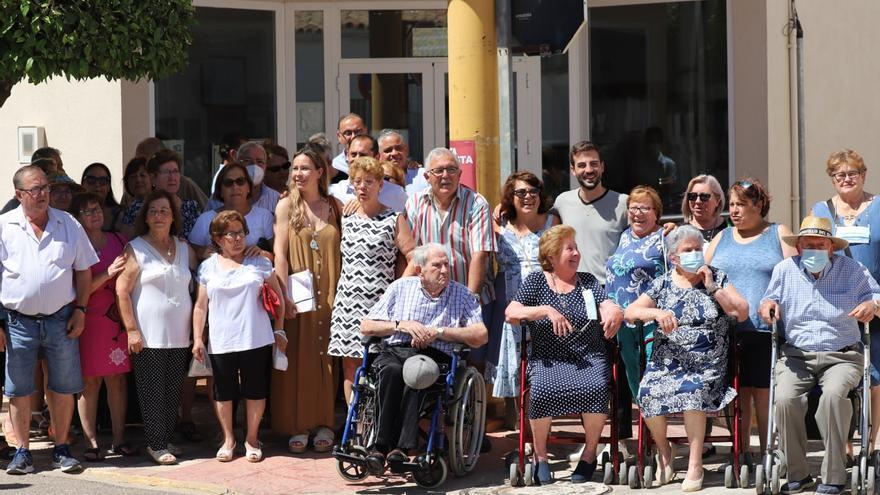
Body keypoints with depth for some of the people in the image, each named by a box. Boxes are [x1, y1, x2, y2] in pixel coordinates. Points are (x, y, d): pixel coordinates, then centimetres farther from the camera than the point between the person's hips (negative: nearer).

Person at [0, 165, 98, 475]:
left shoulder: (68, 225, 4)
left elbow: (83, 270, 10)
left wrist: (80, 310, 1)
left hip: (61, 319, 1)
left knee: (64, 387, 4)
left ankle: (62, 450, 14)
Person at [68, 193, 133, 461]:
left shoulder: (119, 241, 11)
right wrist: (108, 273, -21)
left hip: (118, 319, 4)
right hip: (88, 320, -4)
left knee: (118, 378, 4)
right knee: (90, 380, -3)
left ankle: (119, 438, 10)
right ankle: (91, 442, 2)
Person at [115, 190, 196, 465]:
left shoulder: (185, 249, 12)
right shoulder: (136, 249, -3)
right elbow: (122, 291, -7)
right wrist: (132, 329, -12)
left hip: (179, 336, 5)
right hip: (147, 336, -5)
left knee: (173, 392, 8)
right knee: (152, 392, -3)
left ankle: (165, 439, 18)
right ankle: (156, 445, 3)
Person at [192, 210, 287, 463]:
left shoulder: (259, 263, 3)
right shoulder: (208, 267, 5)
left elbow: (277, 296, 9)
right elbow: (201, 306, 6)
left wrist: (279, 330, 6)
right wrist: (197, 339, 1)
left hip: (256, 340, -1)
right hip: (220, 343, 1)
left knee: (255, 390, 3)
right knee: (223, 392, 6)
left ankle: (252, 439, 17)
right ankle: (228, 440, 20)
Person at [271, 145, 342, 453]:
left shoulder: (335, 207, 8)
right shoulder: (286, 206, 3)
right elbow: (280, 252, -2)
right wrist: (285, 294, -10)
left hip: (329, 294, 2)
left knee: (326, 359, 4)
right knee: (297, 360, -2)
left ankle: (324, 424, 11)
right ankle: (298, 426, 3)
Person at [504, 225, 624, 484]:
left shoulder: (588, 281, 16)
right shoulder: (536, 281, 10)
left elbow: (610, 308, 2)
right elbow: (511, 313, -1)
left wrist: (614, 313, -23)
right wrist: (547, 310, -16)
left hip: (589, 357, 1)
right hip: (548, 359, -1)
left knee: (596, 388, -32)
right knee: (541, 390, -33)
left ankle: (589, 454, -11)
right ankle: (540, 456, -10)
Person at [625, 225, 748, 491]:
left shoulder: (717, 277, 10)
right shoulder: (662, 284, 11)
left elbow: (742, 313, 1)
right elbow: (630, 312, 4)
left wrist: (712, 288, -7)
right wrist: (657, 313, -15)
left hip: (708, 365, -1)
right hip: (668, 360, 1)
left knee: (693, 390, -32)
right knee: (648, 392, -26)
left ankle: (695, 465, -20)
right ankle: (664, 452, 0)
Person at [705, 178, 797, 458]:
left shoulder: (779, 234, 8)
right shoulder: (722, 238, 19)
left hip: (767, 330, -3)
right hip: (728, 330, 3)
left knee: (765, 393, -4)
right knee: (737, 394, 4)